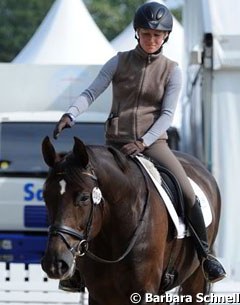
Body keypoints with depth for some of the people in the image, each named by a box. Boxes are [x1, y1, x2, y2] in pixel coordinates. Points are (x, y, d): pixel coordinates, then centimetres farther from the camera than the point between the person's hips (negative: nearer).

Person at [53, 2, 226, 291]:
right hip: (116, 142, 1)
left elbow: (167, 114, -4)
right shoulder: (119, 62, 4)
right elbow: (91, 92, -4)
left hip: (153, 141, -1)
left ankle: (205, 254, 1)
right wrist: (70, 115, -23)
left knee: (187, 194, -16)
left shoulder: (171, 71, 2)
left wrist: (143, 142, -19)